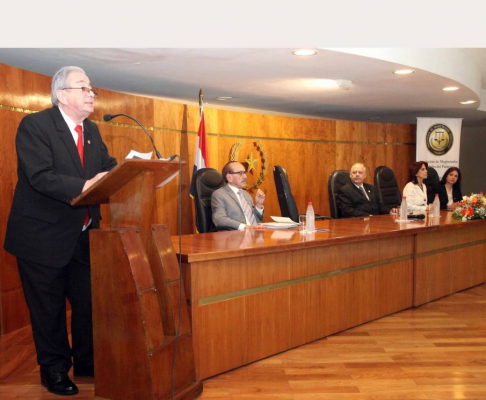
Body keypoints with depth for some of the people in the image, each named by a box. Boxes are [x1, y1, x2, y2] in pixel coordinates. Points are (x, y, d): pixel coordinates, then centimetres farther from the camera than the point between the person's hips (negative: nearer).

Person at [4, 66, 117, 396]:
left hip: (84, 235, 7)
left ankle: (87, 362, 34)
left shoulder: (91, 130, 9)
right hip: (44, 237, -6)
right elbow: (40, 177, -26)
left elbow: (108, 166, 4)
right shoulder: (35, 125, -14)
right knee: (48, 309, 10)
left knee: (89, 303, 14)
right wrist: (85, 186, -37)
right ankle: (54, 370, 29)